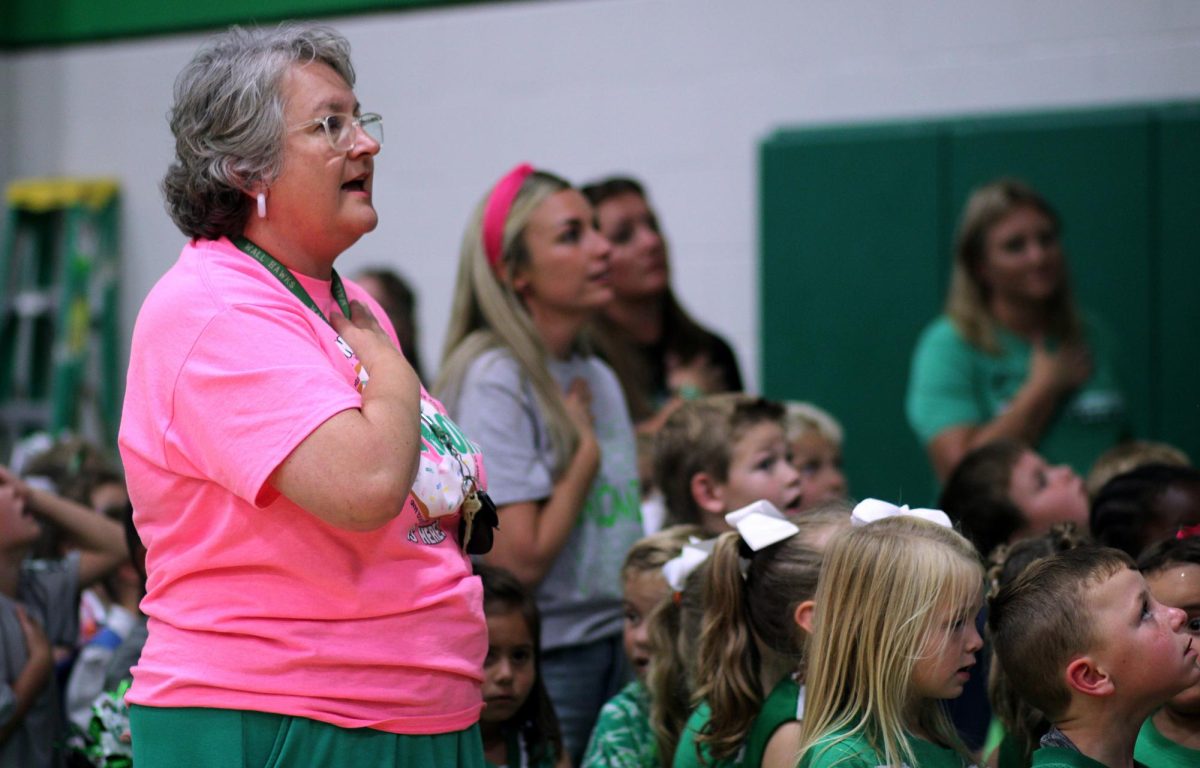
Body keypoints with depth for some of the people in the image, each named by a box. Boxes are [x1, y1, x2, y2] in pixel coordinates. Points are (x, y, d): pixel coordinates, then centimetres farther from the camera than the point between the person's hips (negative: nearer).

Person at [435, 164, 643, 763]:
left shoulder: (598, 377, 11)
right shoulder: (493, 379, -13)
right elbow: (519, 560, -19)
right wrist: (587, 450, -8)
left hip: (615, 646, 7)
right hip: (542, 662, -7)